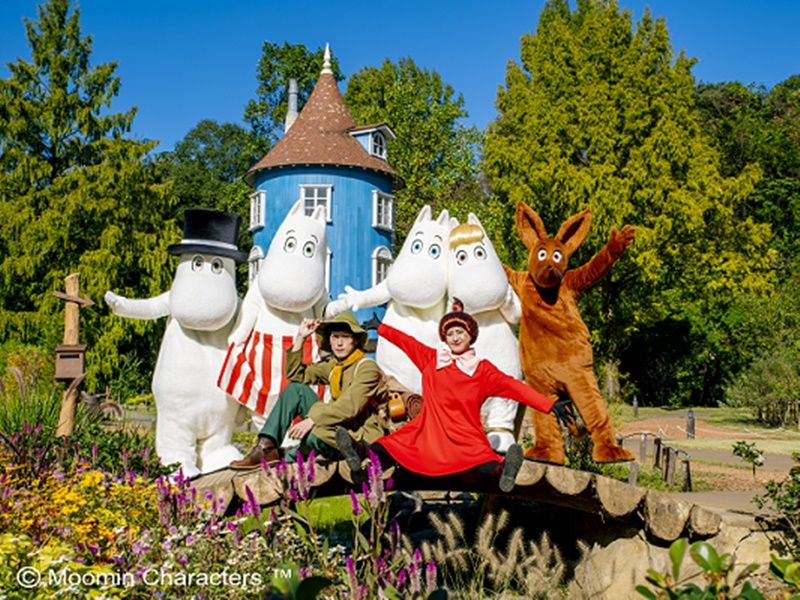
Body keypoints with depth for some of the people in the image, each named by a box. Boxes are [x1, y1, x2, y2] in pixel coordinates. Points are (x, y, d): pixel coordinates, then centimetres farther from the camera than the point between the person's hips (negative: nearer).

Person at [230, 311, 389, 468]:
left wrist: (312, 420, -33)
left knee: (311, 436, -36)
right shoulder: (333, 365, 11)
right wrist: (300, 337, 7)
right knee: (295, 389, 1)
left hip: (362, 436, -8)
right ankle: (266, 447, -9)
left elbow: (350, 407, -26)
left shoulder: (367, 368, -13)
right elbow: (295, 374, 14)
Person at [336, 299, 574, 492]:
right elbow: (405, 341, 24)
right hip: (428, 432, 3)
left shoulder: (482, 369, 9)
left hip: (464, 436, -3)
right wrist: (379, 327, 34)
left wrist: (550, 406, -9)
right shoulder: (432, 359, 14)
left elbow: (514, 387, 0)